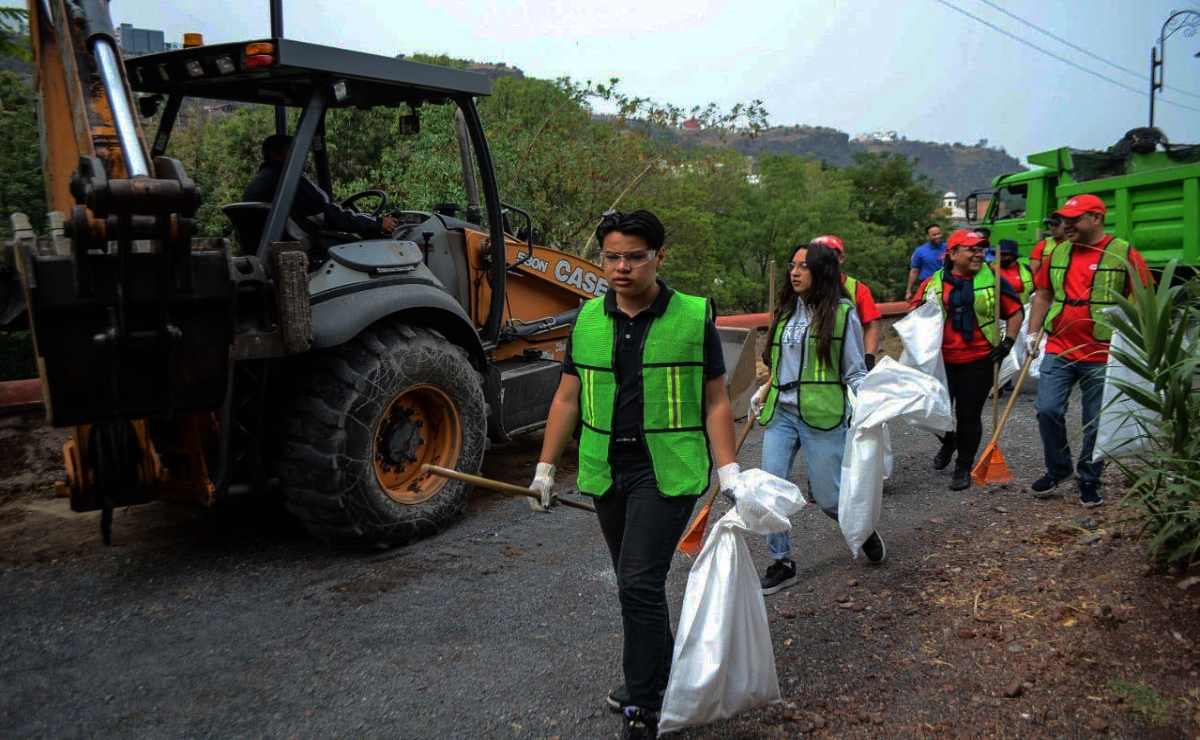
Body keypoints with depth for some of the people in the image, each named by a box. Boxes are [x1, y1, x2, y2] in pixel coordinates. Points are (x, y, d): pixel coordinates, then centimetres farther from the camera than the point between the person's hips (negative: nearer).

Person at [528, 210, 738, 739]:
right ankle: (658, 672, 35)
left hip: (667, 471, -5)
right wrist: (546, 467, 11)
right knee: (632, 582, 16)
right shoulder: (588, 319, 5)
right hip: (605, 473, 5)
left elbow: (715, 403, -2)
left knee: (641, 582, -10)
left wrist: (728, 472, -9)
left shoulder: (695, 317, -5)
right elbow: (567, 399, 10)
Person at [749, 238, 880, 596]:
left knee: (828, 496, 3)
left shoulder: (842, 312, -4)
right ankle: (782, 563, 13)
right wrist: (762, 394, 18)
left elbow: (855, 371, -1)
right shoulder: (786, 310, 13)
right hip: (780, 413, 5)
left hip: (822, 416, -5)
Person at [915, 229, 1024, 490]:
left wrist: (1008, 342, -1)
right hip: (941, 361, 2)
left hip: (980, 361, -1)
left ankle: (963, 468, 20)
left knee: (969, 415, 3)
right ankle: (948, 442, 41)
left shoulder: (993, 279, 0)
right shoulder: (933, 283, 2)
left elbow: (1016, 311, 8)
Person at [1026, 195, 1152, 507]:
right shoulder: (1057, 254, 8)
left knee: (1096, 423, 5)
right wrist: (1033, 333, 7)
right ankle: (1058, 470, 17)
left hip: (1102, 357, -3)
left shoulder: (1125, 255, -4)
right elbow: (1043, 296, 16)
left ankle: (1089, 481, 22)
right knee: (1047, 410, -5)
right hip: (1058, 351, 3)